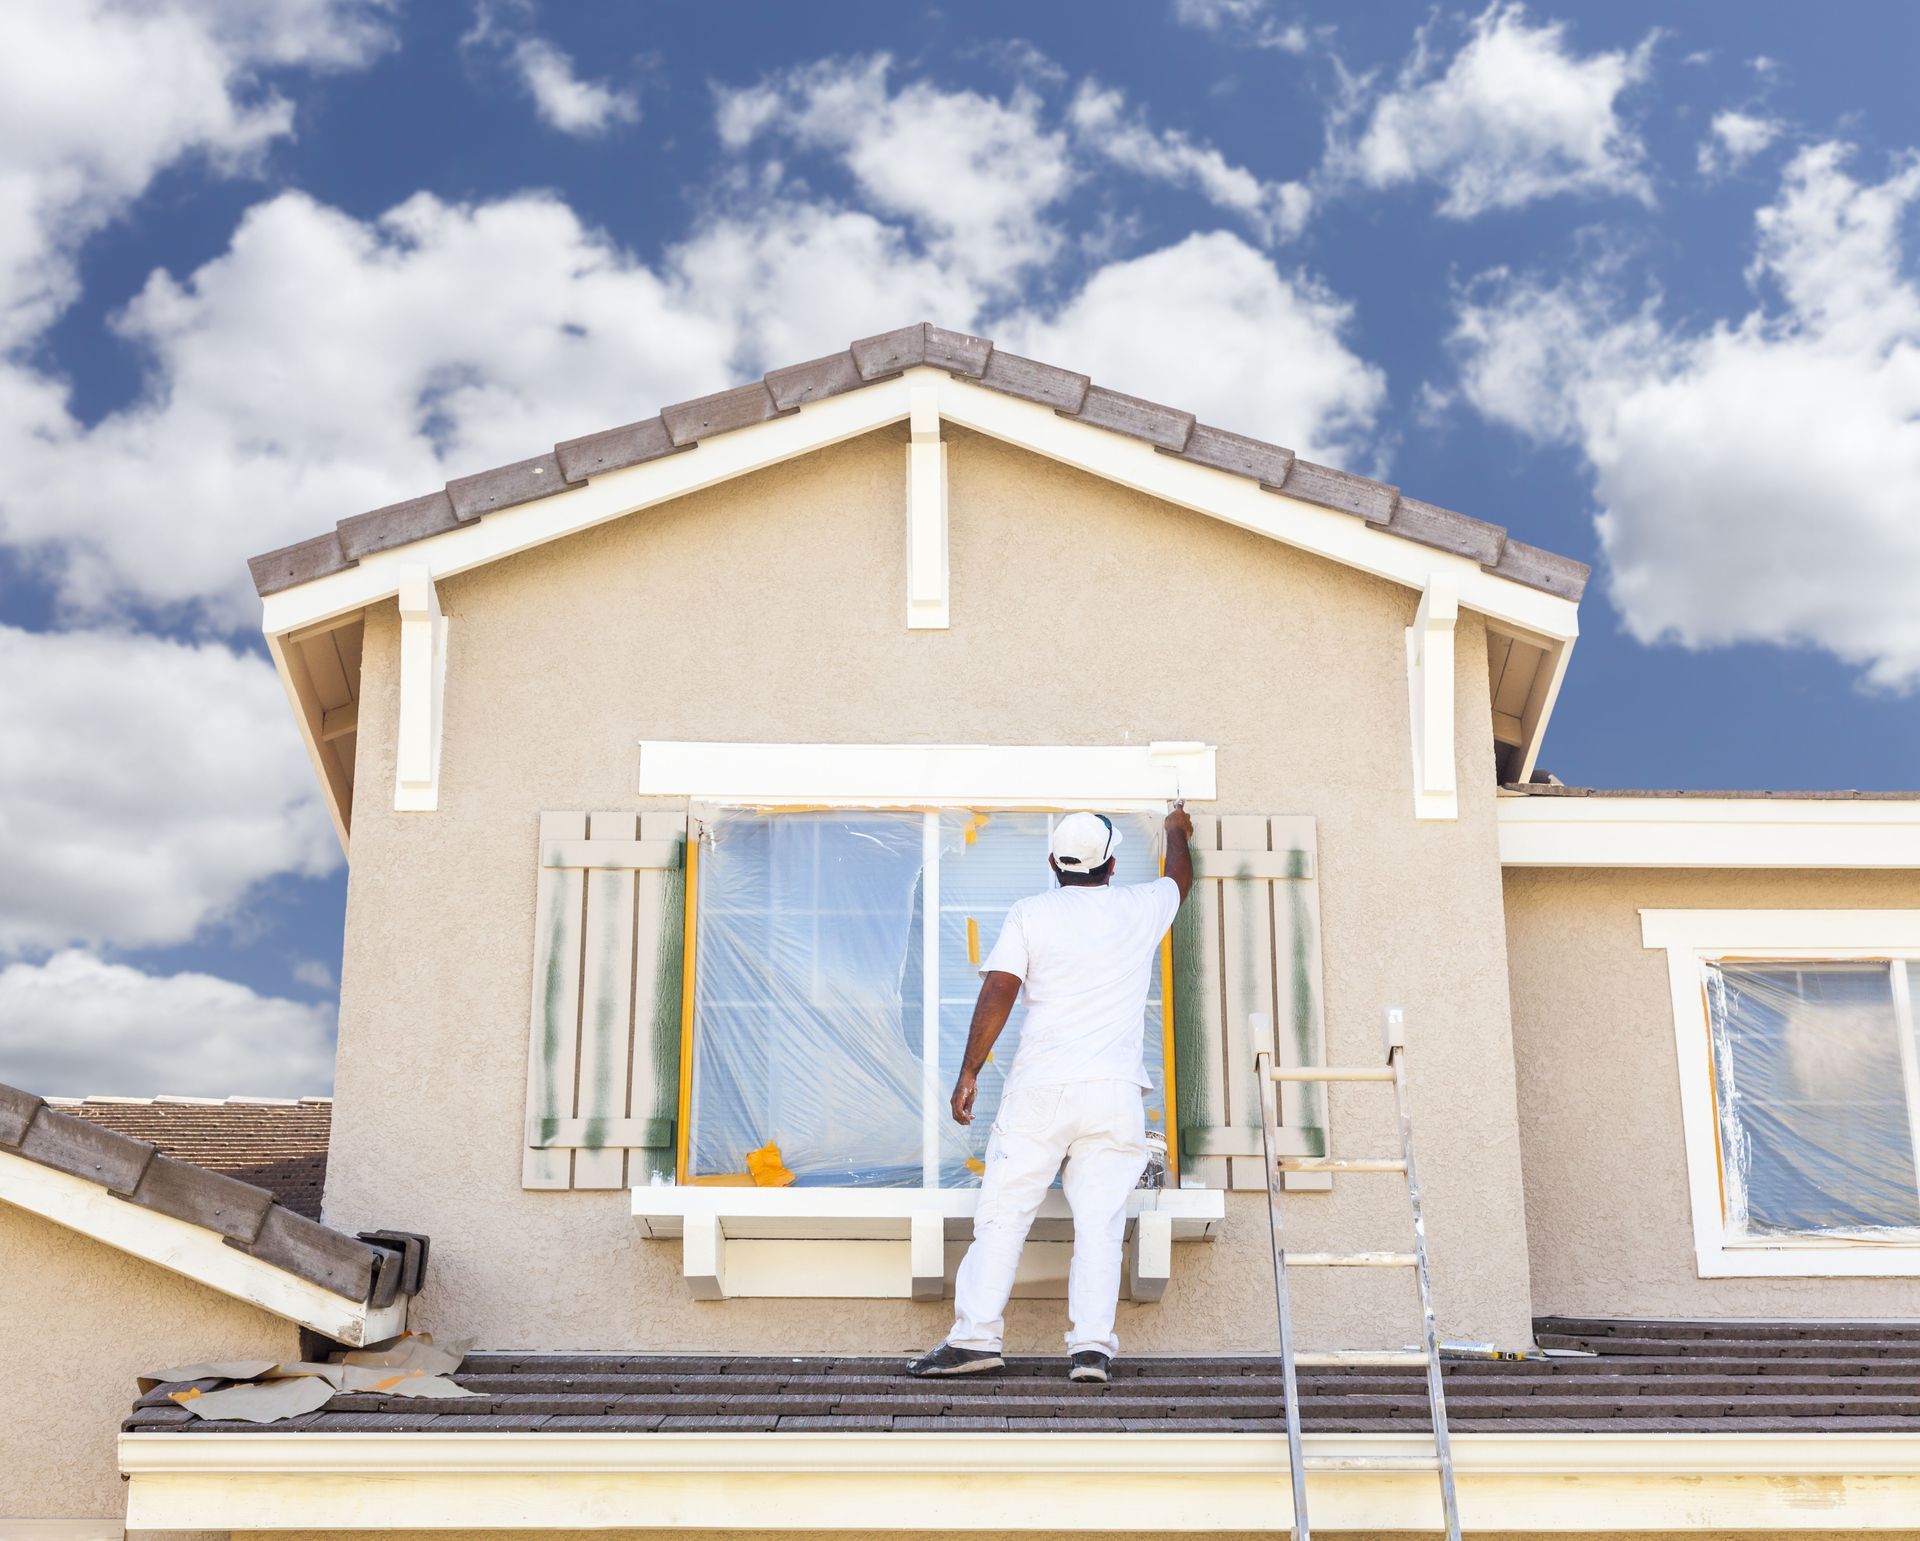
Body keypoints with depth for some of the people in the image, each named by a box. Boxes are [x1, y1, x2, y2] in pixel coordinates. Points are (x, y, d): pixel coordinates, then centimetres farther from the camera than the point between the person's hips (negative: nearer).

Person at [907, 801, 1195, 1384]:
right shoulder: (1142, 909, 11)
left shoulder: (1029, 914, 4)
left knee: (1002, 1215, 1)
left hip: (1039, 1089, -1)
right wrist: (1176, 830, 54)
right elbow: (1180, 877, 34)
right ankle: (1092, 1345, -5)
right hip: (1116, 1094, 2)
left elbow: (997, 992, -5)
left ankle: (975, 1336, -2)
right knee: (1099, 1222, 1)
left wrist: (969, 1073, -2)